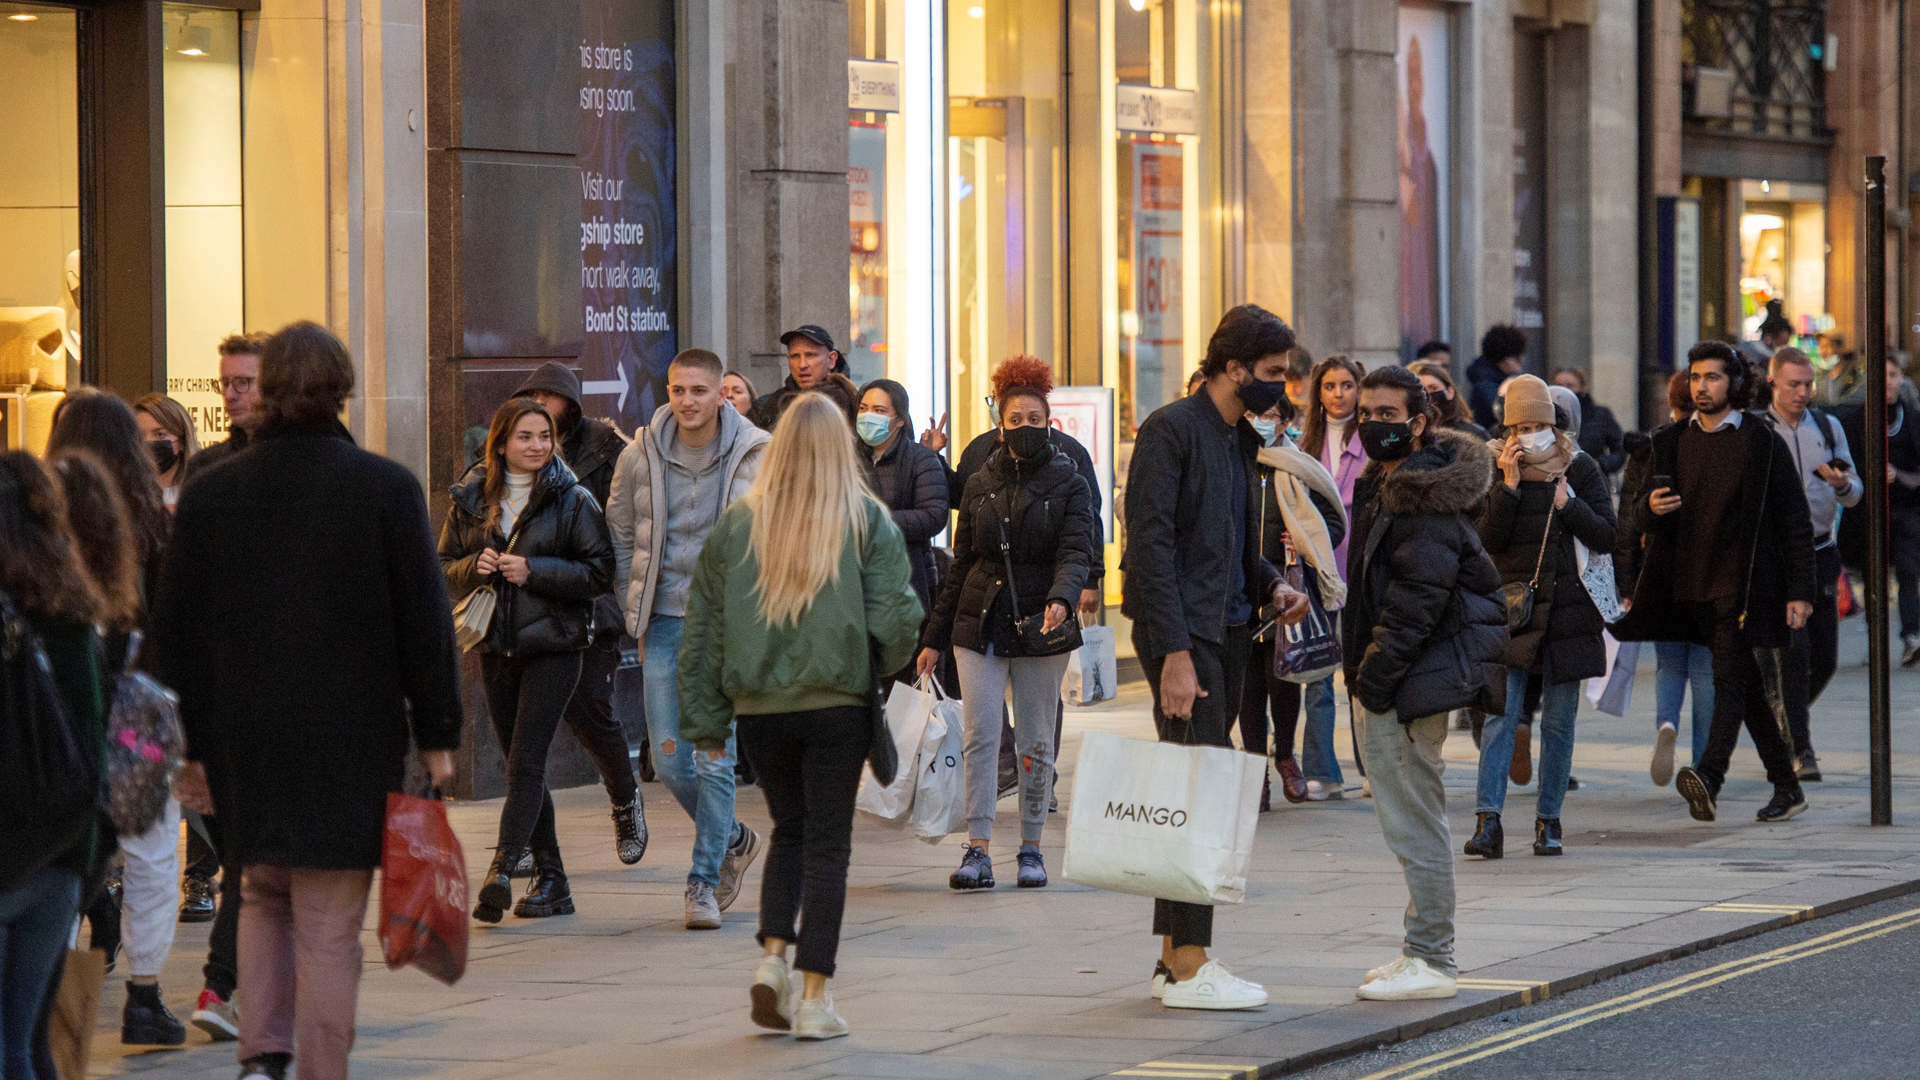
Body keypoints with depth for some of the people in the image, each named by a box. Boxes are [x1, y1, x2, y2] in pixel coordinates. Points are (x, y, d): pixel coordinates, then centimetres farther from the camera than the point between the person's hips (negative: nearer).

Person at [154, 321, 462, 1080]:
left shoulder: (208, 496, 2)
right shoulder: (386, 488, -6)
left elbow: (175, 633, 6)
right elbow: (426, 619, -4)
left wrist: (191, 747, 14)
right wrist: (436, 735, 3)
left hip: (244, 741, 3)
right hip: (353, 739, -3)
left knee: (264, 898, 20)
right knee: (330, 925, 2)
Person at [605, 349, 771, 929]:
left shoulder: (755, 455, -3)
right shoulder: (641, 455, 1)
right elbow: (620, 535, 14)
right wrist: (634, 608, 9)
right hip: (663, 623, 3)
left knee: (715, 756, -7)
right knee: (669, 761, 2)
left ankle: (704, 881, 2)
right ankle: (734, 840, 28)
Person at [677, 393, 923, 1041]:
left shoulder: (737, 523, 3)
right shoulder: (869, 522, -3)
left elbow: (703, 624, 5)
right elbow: (894, 618, -8)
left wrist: (706, 719, 10)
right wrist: (886, 669, 13)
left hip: (759, 707, 2)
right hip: (837, 703, -2)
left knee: (789, 831, 20)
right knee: (827, 842, 4)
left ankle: (773, 957, 1)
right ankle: (813, 996, 0)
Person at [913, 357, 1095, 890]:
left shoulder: (1068, 486, 0)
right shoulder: (981, 486, 9)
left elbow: (1076, 552, -13)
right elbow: (961, 565, 13)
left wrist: (1061, 599, -34)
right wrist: (934, 638, 11)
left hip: (1040, 627, -2)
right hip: (980, 626, 2)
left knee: (1035, 743, 4)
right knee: (980, 736, -7)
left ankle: (1031, 849, 15)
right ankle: (978, 850, -8)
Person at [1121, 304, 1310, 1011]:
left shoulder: (1241, 439, 17)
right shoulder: (1172, 429, -10)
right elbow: (1151, 543, -16)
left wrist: (1270, 585, 6)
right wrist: (1175, 652, -22)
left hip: (1229, 631, 9)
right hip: (1183, 629, -9)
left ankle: (1175, 955, 12)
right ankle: (1188, 968, -11)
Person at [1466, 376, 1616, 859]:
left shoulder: (1579, 468, 3)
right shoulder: (1494, 470, 3)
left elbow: (1606, 537, -1)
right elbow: (1487, 540, -7)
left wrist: (1567, 504, -14)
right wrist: (1509, 487, -15)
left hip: (1566, 609, 1)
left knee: (1558, 721, 4)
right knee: (1500, 713, -11)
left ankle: (1548, 820, 12)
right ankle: (1488, 821, -15)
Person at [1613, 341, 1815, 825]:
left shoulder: (1762, 444, -2)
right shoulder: (1671, 443, 11)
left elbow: (1795, 521, -2)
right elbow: (1651, 523, 17)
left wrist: (1800, 592, -8)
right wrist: (1650, 509, -8)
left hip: (1745, 582, -5)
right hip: (1695, 585, 5)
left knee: (1729, 677, -19)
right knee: (1746, 685, 11)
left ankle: (1710, 776, -35)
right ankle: (1787, 787, 20)